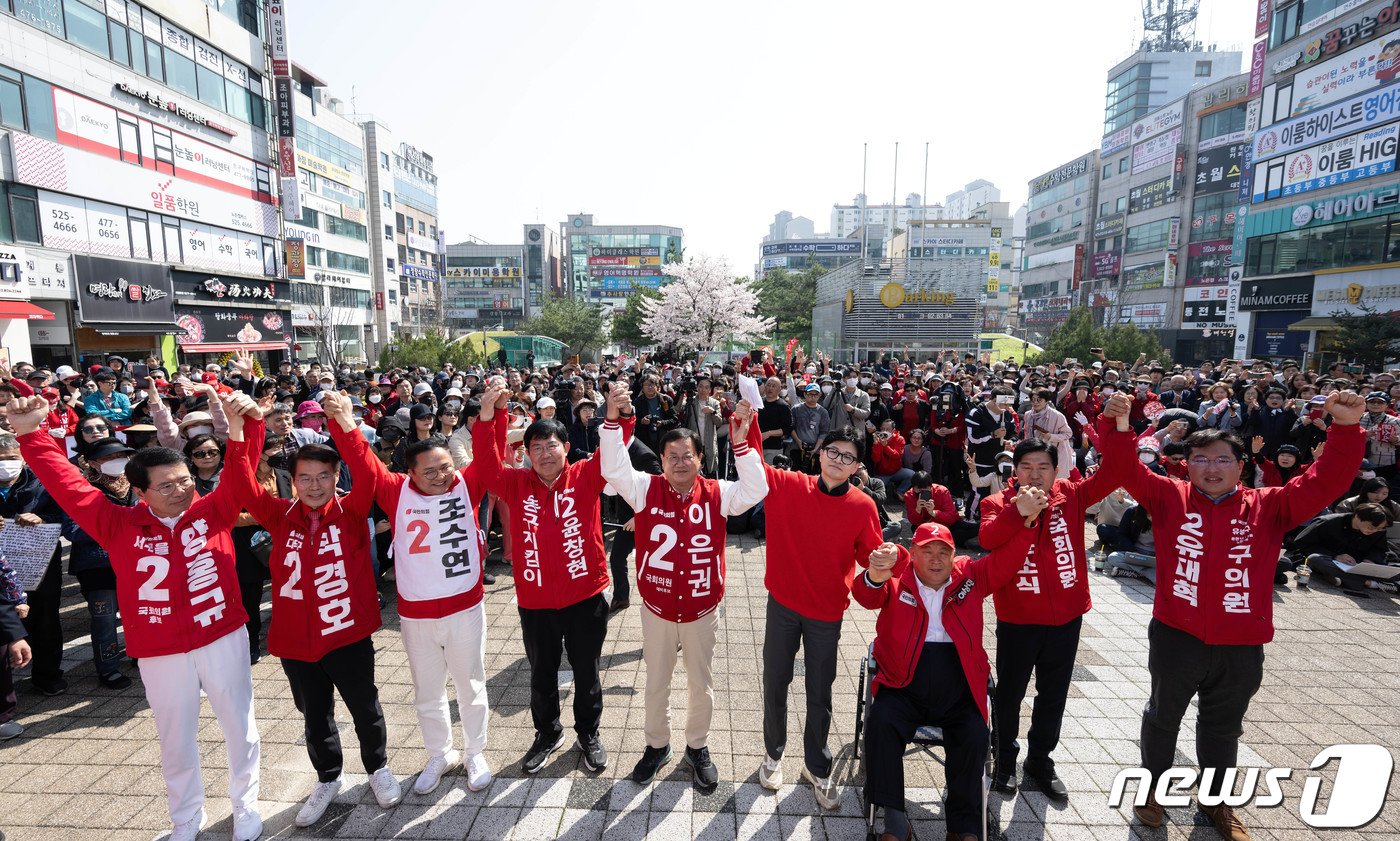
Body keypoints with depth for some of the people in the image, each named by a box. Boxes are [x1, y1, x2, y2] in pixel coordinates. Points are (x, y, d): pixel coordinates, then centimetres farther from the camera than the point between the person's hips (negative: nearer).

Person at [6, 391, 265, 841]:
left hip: (222, 639, -1)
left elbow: (241, 473, -20)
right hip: (161, 653, 1)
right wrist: (31, 434, -17)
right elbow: (67, 485, -7)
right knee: (176, 739, 19)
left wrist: (238, 424, -37)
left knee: (239, 727, 15)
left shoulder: (212, 511, -7)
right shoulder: (120, 525, -5)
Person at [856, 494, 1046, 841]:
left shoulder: (969, 577, 9)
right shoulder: (897, 580, 0)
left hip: (959, 693, 2)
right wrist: (875, 576, -44)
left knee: (975, 737, -19)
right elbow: (867, 596, -18)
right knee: (881, 723, -24)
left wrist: (1025, 520, -16)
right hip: (904, 689, -2)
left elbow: (1006, 560, 1)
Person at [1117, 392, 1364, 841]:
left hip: (1240, 646, 2)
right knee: (1163, 717, 18)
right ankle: (1153, 788, 39)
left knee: (1224, 727, 23)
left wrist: (1345, 428, -21)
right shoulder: (1169, 497, -5)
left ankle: (1215, 800, 45)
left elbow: (1324, 482, -9)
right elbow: (1127, 471, -15)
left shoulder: (1268, 507, -1)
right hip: (1176, 637, -2)